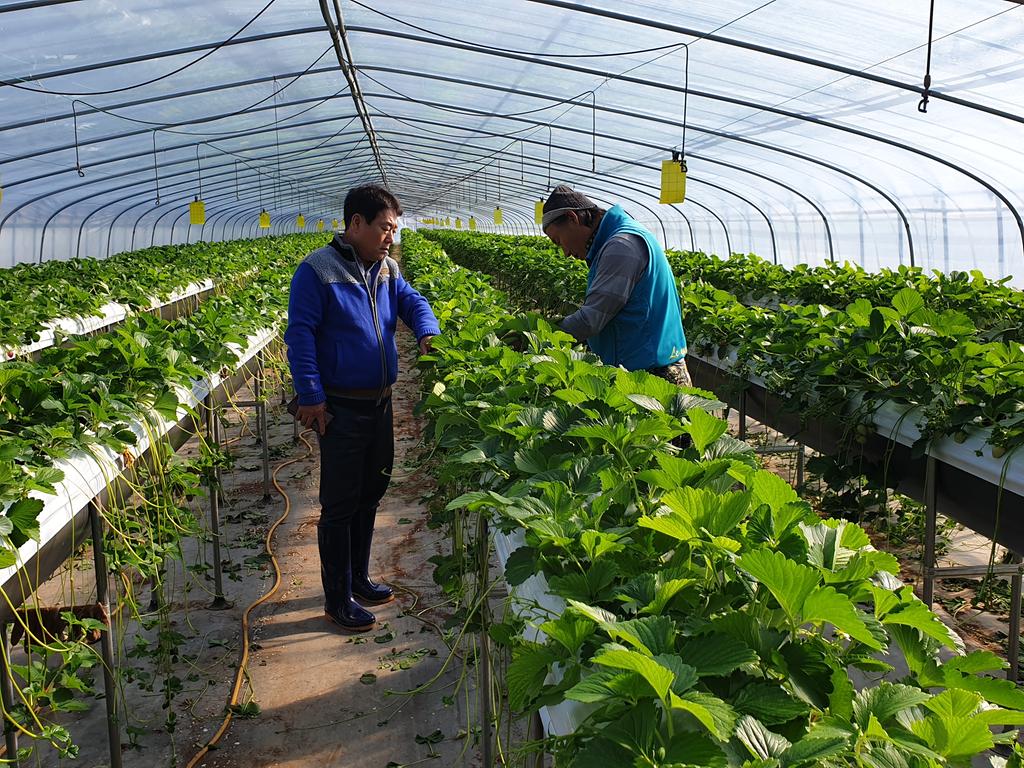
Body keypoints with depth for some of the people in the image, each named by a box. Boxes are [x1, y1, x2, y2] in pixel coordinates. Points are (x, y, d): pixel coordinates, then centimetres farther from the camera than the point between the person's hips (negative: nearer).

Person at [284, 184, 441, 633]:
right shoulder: (317, 270, -12)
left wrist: (428, 333, -13)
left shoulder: (386, 270, 10)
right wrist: (311, 396, -20)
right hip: (340, 408, -8)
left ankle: (358, 578, 34)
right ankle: (338, 599, 13)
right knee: (340, 503, 0)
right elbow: (300, 335, -15)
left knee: (371, 492, 18)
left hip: (380, 403, 8)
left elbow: (412, 302, 10)